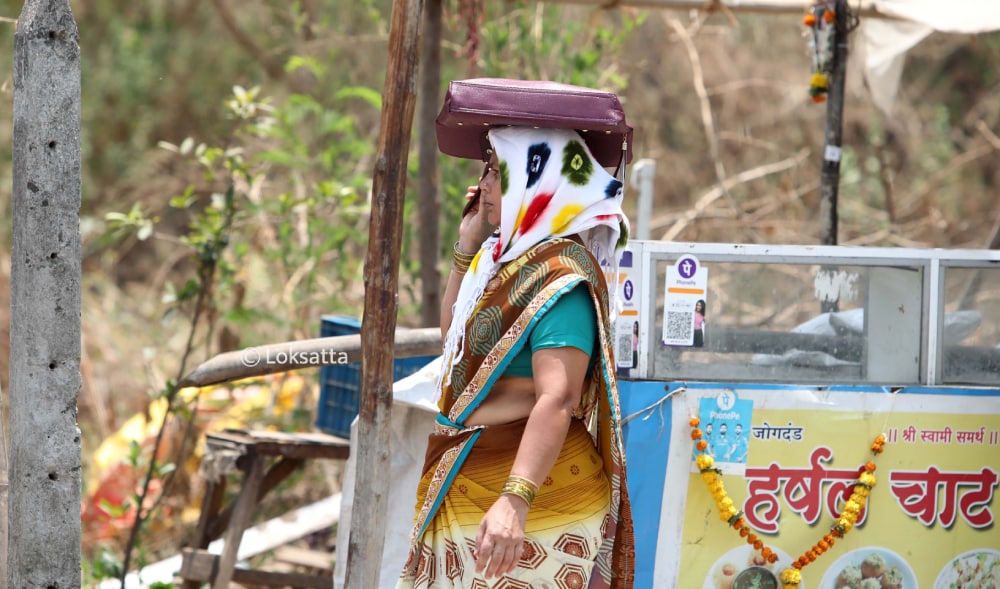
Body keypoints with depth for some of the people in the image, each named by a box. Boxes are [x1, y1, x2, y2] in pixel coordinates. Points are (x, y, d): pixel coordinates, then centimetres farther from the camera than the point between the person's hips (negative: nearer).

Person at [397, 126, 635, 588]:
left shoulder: (561, 276, -17)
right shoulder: (508, 259, 13)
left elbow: (557, 400, -29)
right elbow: (454, 337, 30)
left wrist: (515, 501, -40)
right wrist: (466, 248, 18)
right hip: (470, 481, 10)